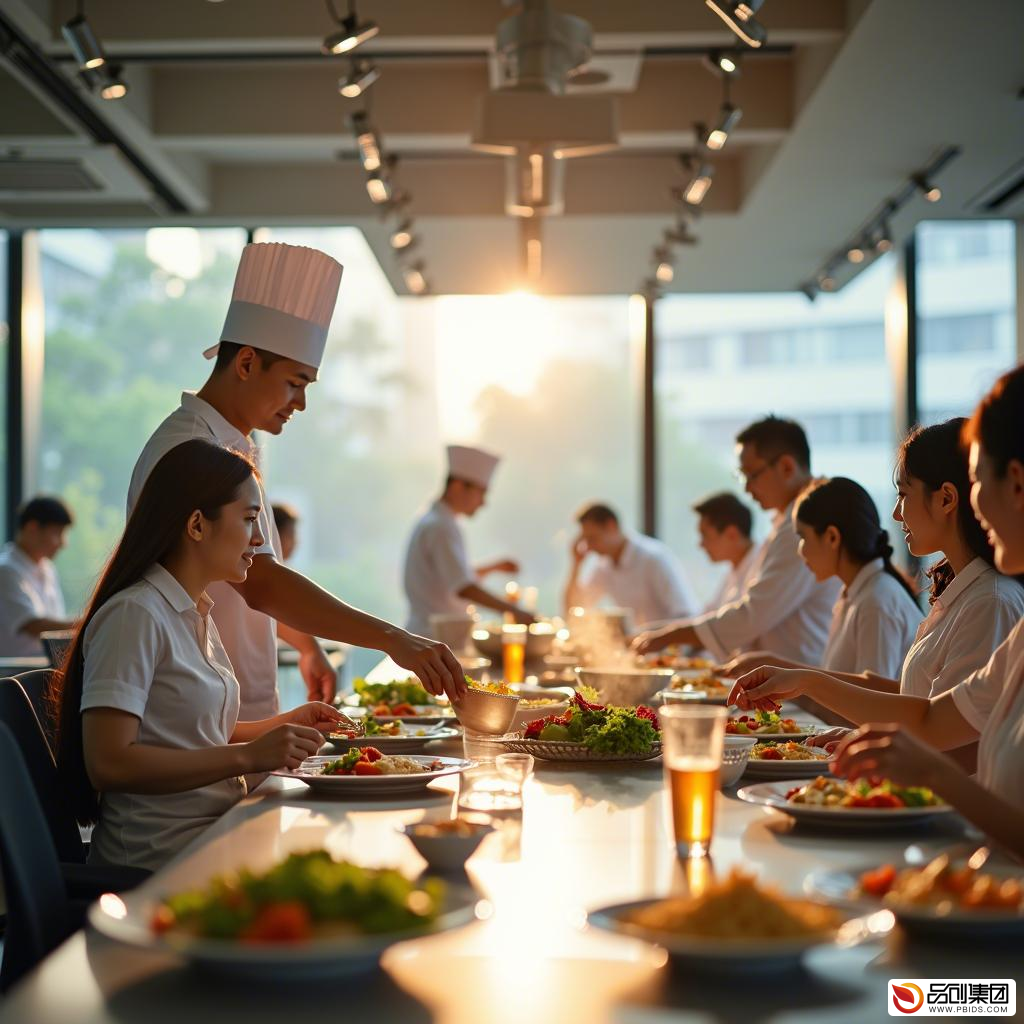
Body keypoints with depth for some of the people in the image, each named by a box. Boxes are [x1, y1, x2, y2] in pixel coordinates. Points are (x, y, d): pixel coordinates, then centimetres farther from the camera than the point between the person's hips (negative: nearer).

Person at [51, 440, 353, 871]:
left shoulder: (197, 616, 18)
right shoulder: (135, 615, -13)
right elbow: (108, 763, -21)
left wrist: (282, 725, 12)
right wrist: (248, 756, -21)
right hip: (159, 864, -9)